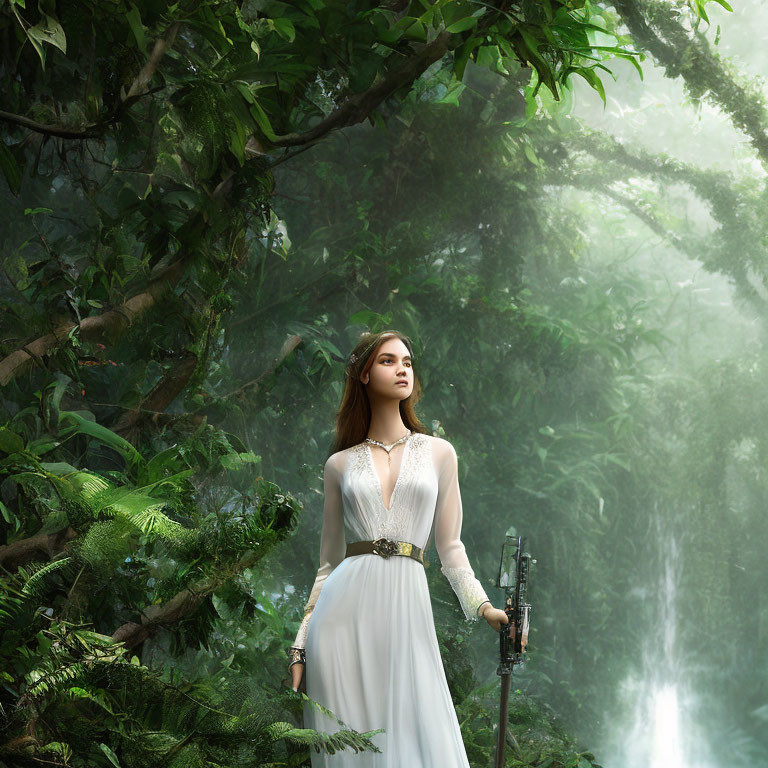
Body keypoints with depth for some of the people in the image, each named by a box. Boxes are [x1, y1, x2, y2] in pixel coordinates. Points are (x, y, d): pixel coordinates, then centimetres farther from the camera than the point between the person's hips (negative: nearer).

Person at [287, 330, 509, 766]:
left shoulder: (438, 453, 15)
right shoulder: (341, 464, 14)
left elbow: (450, 547, 14)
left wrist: (482, 606, -1)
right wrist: (301, 646, 9)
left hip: (407, 612, 0)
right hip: (345, 613, 0)